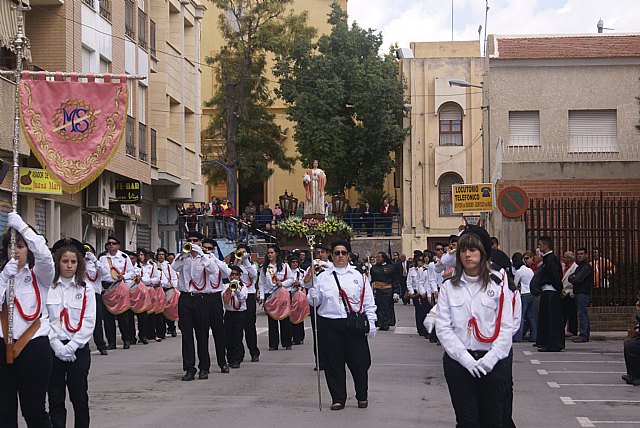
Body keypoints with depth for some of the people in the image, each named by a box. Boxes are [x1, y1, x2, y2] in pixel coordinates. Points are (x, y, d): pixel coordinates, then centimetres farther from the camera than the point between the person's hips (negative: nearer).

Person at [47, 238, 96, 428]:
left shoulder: (86, 290, 3)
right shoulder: (47, 288, 2)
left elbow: (88, 323, -2)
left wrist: (71, 346, -11)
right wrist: (57, 345, -12)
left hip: (78, 349, 0)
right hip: (53, 348, 0)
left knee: (79, 397, 4)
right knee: (55, 398, 3)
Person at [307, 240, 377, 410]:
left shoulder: (358, 276, 8)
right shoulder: (323, 277, 8)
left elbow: (368, 302, 7)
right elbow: (315, 301, 7)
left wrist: (371, 322, 0)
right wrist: (312, 293, -14)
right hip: (329, 325, 0)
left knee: (359, 362, 2)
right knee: (333, 363, 2)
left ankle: (362, 397, 20)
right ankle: (338, 399, 13)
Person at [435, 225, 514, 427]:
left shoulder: (497, 283, 2)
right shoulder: (449, 286, 5)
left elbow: (506, 326, -2)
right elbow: (443, 328, -1)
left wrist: (490, 359, -13)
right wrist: (466, 359, -12)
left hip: (494, 362, -1)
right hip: (458, 362, 1)